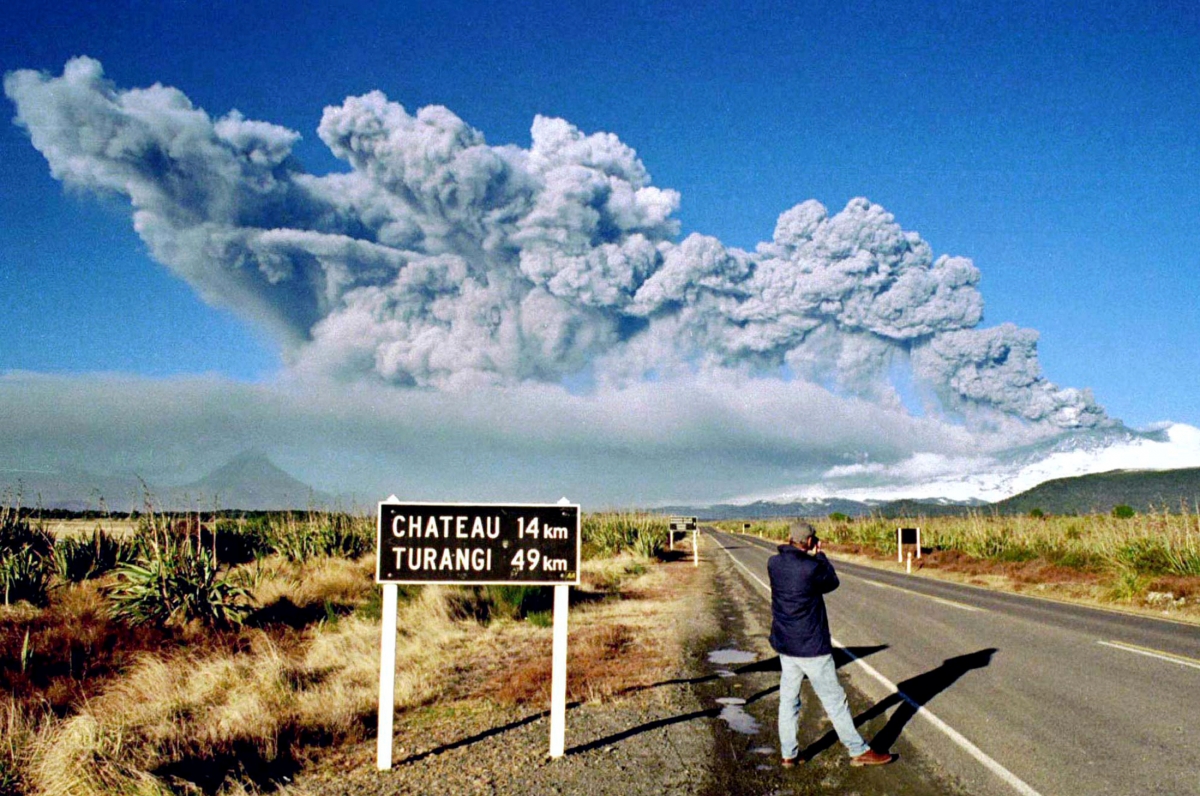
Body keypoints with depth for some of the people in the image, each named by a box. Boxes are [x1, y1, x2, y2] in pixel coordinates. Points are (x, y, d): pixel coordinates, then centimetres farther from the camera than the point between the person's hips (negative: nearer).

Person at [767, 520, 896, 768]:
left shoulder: (773, 564, -5)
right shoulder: (812, 569, -22)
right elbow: (832, 582, -2)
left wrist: (811, 557, 16)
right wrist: (819, 556, 7)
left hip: (785, 645, 6)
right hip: (812, 647, -6)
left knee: (788, 699, 14)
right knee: (834, 700, 5)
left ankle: (788, 754, 19)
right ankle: (858, 751, 17)